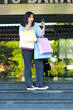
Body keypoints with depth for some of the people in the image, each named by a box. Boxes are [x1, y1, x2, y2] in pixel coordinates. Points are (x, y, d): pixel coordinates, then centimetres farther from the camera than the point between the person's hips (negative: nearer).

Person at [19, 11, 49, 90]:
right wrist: (27, 28, -11)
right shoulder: (21, 27, 5)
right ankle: (29, 85, 6)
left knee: (40, 65, -2)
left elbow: (40, 34, 1)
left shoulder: (35, 25, 9)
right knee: (28, 66, -1)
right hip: (26, 49, -3)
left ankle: (39, 84, 6)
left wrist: (43, 28, -15)